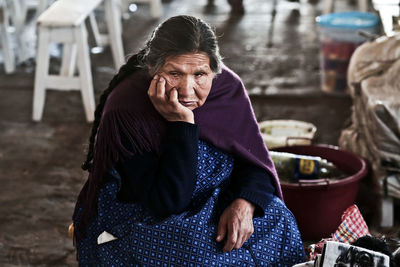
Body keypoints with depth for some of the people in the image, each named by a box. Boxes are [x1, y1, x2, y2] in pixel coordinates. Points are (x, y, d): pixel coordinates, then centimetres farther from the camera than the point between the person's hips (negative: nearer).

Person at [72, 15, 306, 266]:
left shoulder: (227, 87, -12)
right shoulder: (126, 113, -28)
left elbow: (255, 161, -5)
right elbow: (167, 202, -30)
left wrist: (244, 203, -26)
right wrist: (182, 123, -37)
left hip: (214, 203, 5)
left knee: (275, 219, -17)